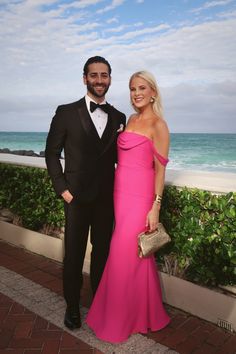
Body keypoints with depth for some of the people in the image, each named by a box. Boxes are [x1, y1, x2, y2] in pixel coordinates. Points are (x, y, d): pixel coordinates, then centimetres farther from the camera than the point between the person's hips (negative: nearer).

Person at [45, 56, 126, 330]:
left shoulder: (119, 118, 6)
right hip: (77, 196, -3)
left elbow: (120, 157, 12)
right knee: (74, 254, 9)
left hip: (107, 197, 3)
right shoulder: (66, 112, -3)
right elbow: (51, 152, -1)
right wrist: (62, 188, -7)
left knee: (102, 251, 15)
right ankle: (72, 306, 30)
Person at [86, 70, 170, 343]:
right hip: (121, 193, 7)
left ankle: (122, 320, 22)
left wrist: (155, 207, -14)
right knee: (134, 256, 16)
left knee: (125, 257, 0)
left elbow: (160, 169, -10)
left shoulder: (158, 125, -7)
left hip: (140, 197, -7)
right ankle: (139, 311, 36)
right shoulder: (130, 120, 14)